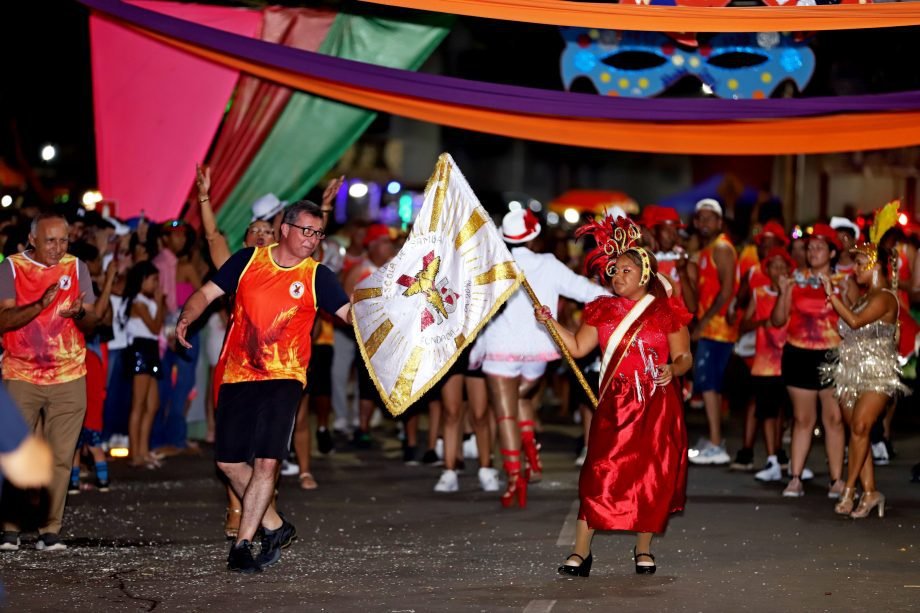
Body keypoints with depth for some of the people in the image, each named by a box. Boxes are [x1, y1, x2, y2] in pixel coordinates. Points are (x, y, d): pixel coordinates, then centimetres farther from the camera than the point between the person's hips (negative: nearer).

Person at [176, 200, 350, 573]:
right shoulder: (248, 260, 3)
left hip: (283, 378, -2)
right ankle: (275, 527, 22)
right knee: (229, 461, 5)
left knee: (267, 461, -13)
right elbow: (208, 293, 6)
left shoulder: (317, 276, 0)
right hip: (237, 376, 3)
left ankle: (242, 545, -4)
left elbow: (350, 312, -8)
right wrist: (187, 318, -12)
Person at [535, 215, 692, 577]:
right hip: (615, 404, 1)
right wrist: (550, 323, -3)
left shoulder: (667, 312, 2)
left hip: (656, 405, -1)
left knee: (652, 476, 2)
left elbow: (684, 357, 2)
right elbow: (577, 347, 7)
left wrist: (673, 370, -18)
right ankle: (581, 551, -5)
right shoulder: (604, 311, 10)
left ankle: (643, 549, 19)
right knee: (600, 472, -6)